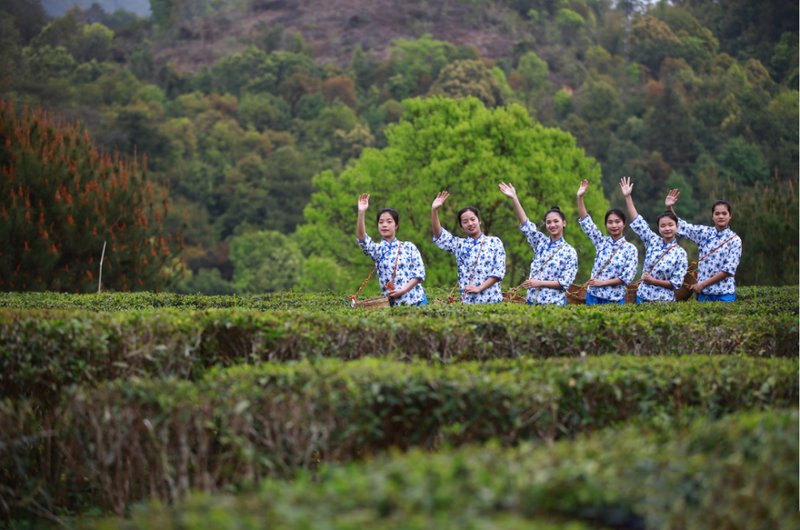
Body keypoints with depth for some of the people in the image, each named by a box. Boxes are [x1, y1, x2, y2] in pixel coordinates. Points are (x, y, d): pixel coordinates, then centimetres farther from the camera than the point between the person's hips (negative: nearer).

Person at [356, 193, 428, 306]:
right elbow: (361, 238, -12)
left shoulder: (408, 246, 6)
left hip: (416, 299, 0)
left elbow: (420, 271, 0)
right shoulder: (376, 250, 7)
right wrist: (361, 213, -25)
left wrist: (403, 290, -13)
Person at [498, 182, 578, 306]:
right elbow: (525, 223, 0)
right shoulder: (541, 242, 8)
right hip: (532, 301, 3)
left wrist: (539, 283, -14)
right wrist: (514, 198, -9)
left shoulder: (569, 252, -3)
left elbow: (565, 283, -7)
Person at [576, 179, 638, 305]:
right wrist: (579, 197, -8)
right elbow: (586, 222, 1)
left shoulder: (631, 249, -3)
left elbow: (627, 278, -8)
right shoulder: (602, 242, 7)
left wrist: (602, 282, -12)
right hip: (593, 296, 3)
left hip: (615, 299, -3)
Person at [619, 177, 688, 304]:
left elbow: (676, 283, -7)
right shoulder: (653, 242, 4)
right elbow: (638, 222, 4)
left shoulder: (680, 254, -5)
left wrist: (653, 281, -13)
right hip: (642, 297, 3)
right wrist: (628, 197, 1)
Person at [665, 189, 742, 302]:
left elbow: (729, 270, -9)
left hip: (725, 293, -2)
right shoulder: (704, 232, 7)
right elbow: (680, 226, 12)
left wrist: (703, 284, -12)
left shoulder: (735, 240, -3)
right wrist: (669, 207, -4)